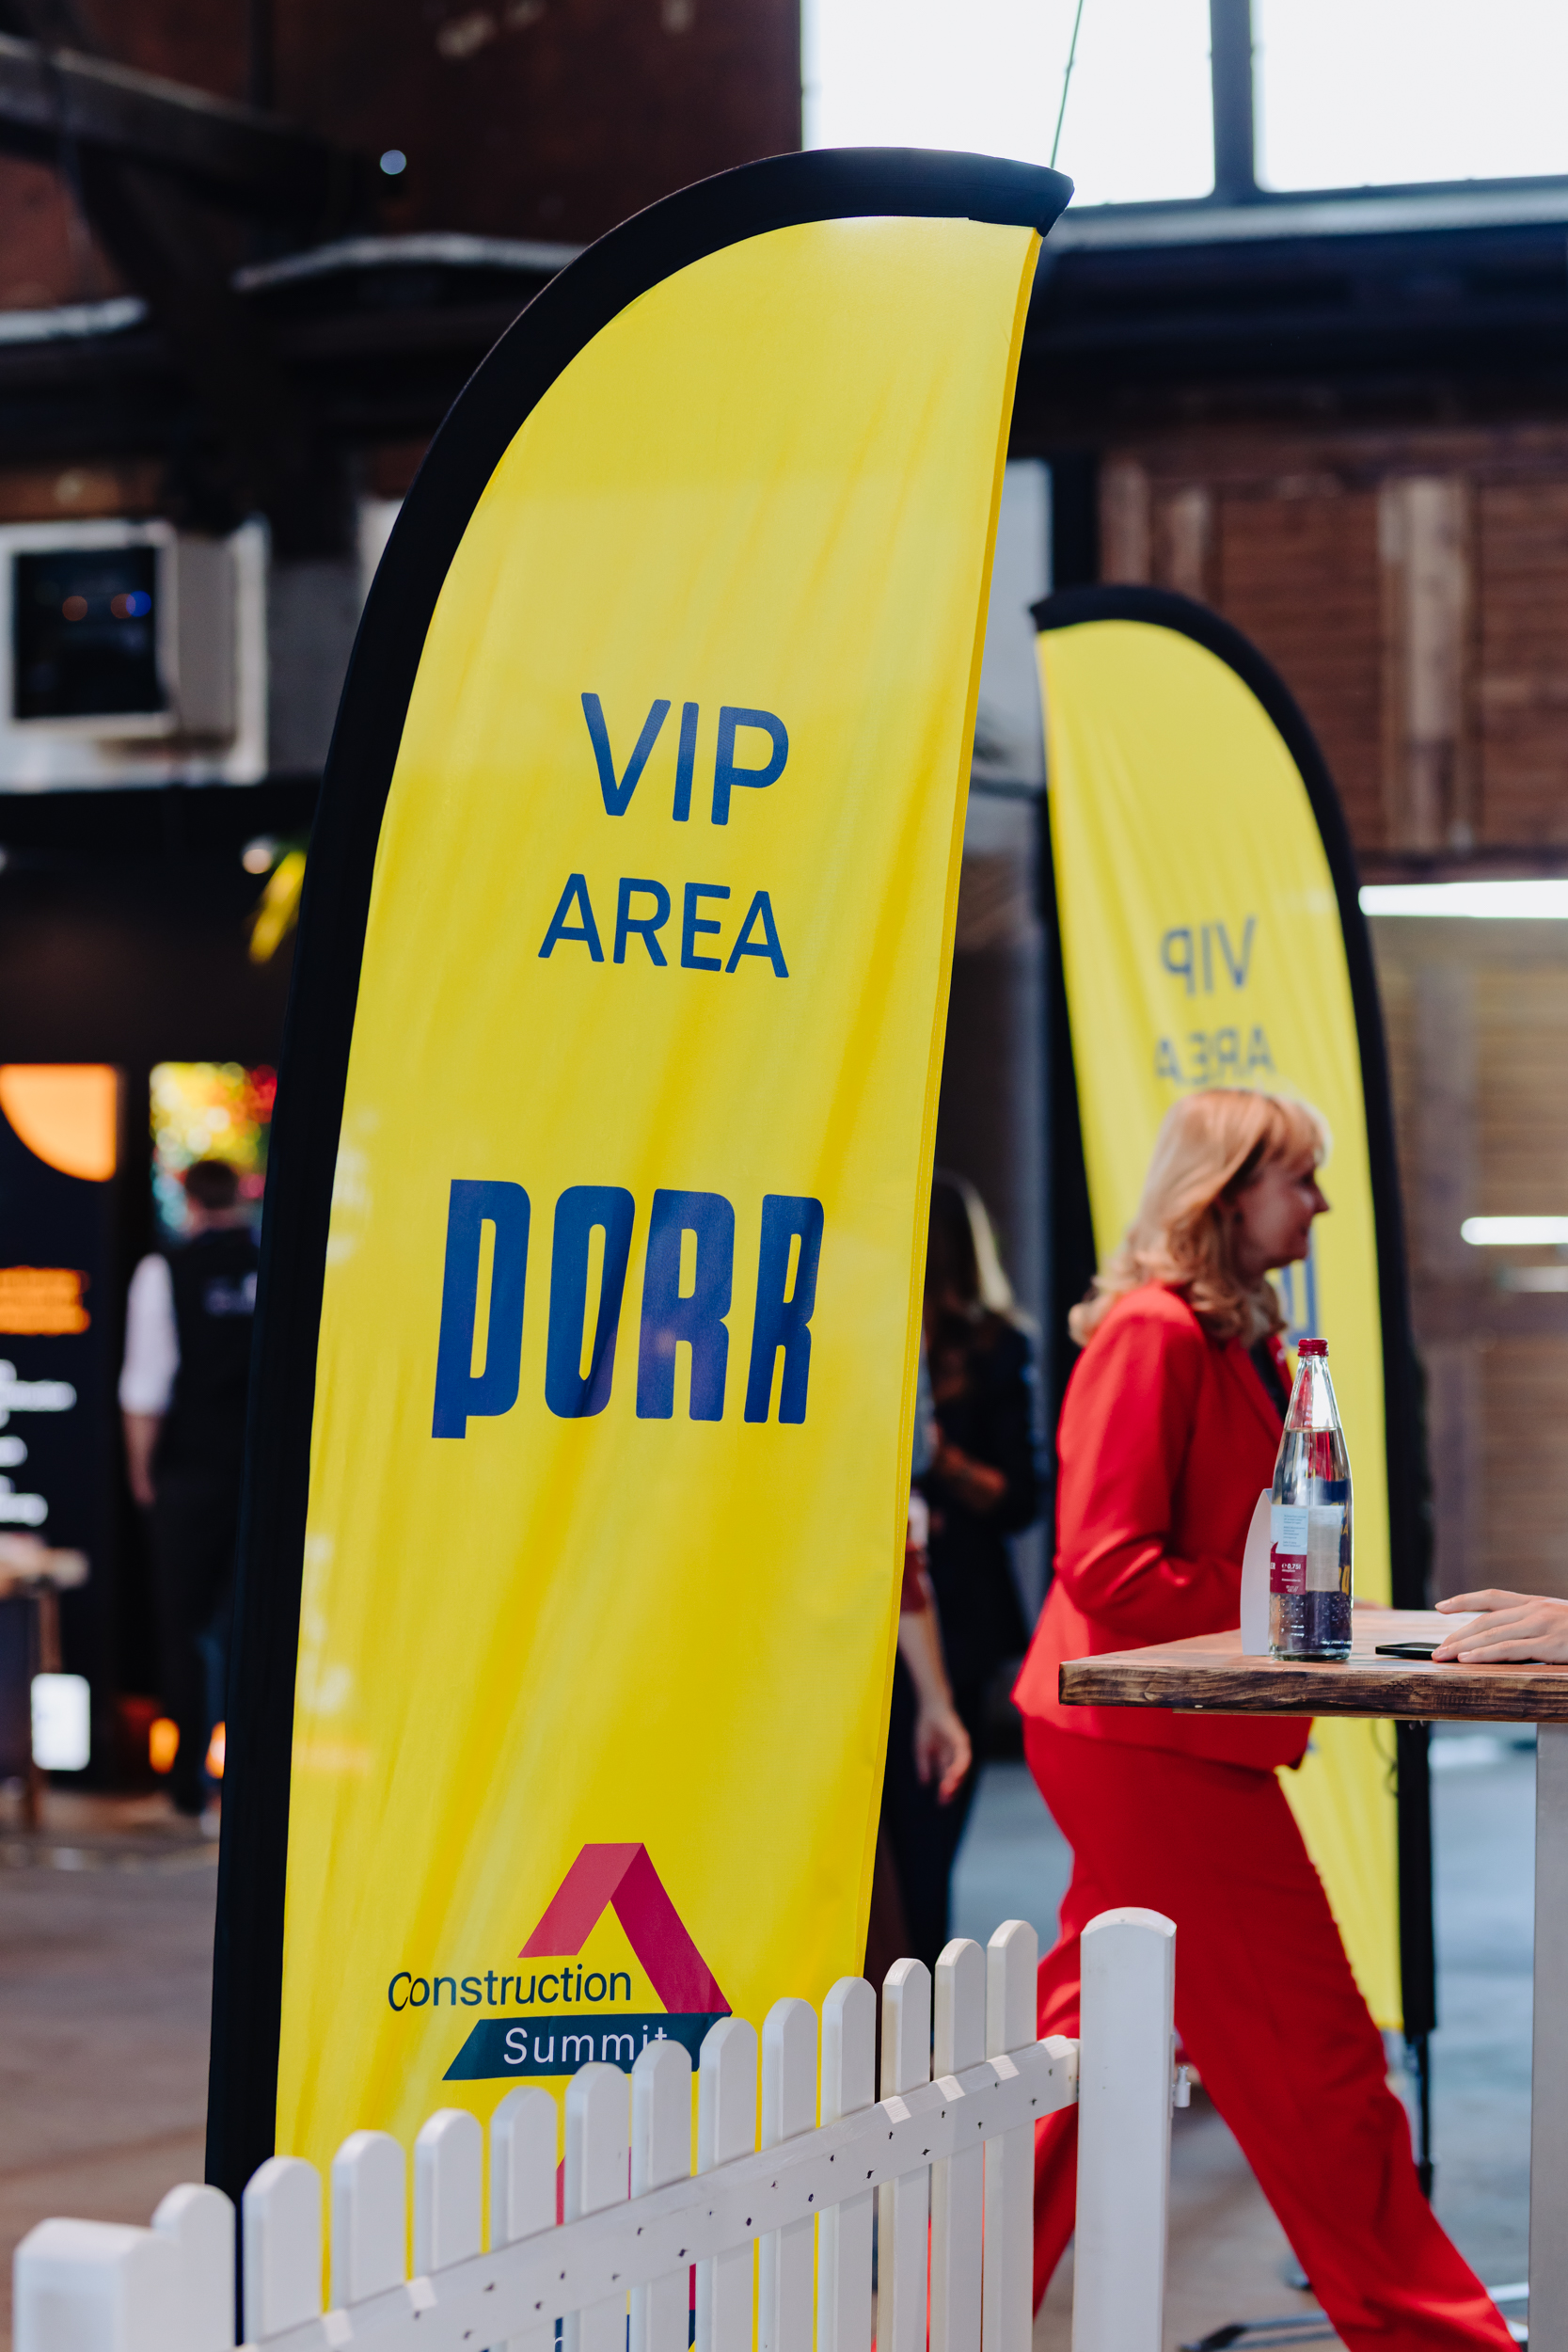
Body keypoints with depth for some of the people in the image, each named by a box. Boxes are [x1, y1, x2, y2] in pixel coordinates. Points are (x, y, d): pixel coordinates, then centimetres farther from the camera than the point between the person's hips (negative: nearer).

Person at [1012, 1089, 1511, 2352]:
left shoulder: (1232, 1339, 15)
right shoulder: (1151, 1334, -15)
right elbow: (1105, 1568, -20)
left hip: (1143, 1744, 10)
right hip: (1157, 1747, -10)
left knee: (1083, 2043, 13)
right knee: (1314, 2056, -2)